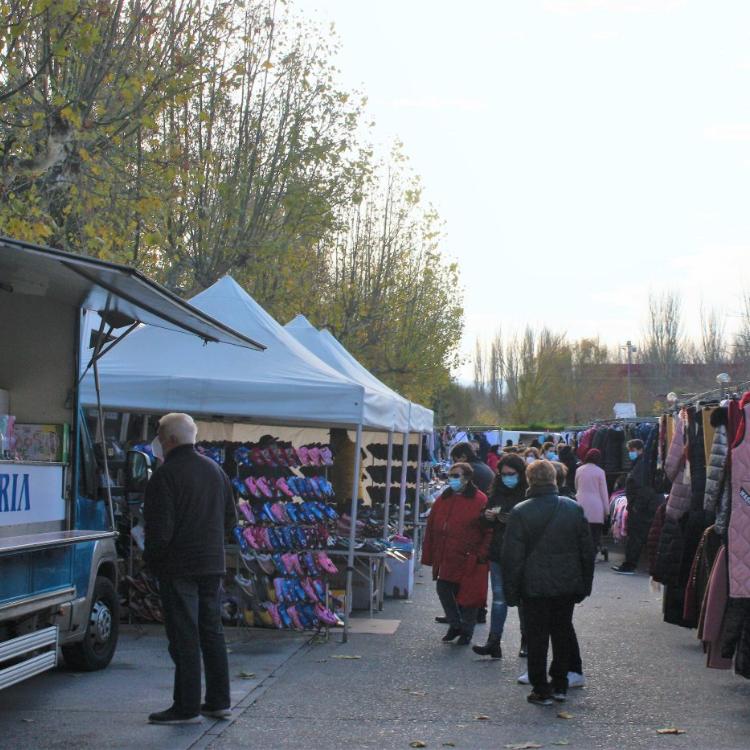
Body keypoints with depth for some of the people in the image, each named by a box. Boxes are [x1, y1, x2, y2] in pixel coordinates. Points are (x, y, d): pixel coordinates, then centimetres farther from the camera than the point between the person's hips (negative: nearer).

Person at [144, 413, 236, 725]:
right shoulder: (215, 469, 10)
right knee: (212, 632, 15)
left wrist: (151, 559, -3)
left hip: (179, 568, -7)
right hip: (212, 564, 8)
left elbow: (160, 528, -18)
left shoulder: (166, 475, -15)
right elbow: (230, 518, 17)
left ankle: (187, 708, 1)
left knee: (184, 638, -3)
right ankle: (219, 701, 20)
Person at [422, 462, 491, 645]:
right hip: (446, 559, 5)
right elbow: (431, 529, 13)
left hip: (468, 560, -5)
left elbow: (489, 532, -9)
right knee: (443, 589, 6)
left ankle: (466, 630, 20)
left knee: (467, 595, 3)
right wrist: (429, 555, 8)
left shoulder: (480, 501, -7)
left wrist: (481, 555, -14)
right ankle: (455, 625, 25)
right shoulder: (443, 500, 11)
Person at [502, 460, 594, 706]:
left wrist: (511, 591, -2)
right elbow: (587, 550, 6)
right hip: (568, 584, 3)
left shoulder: (520, 512, -10)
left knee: (537, 637, 4)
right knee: (563, 633, 16)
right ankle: (560, 685, 21)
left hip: (535, 587, -3)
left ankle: (541, 690, 6)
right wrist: (585, 584, 15)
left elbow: (512, 556, -9)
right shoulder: (574, 508, 1)